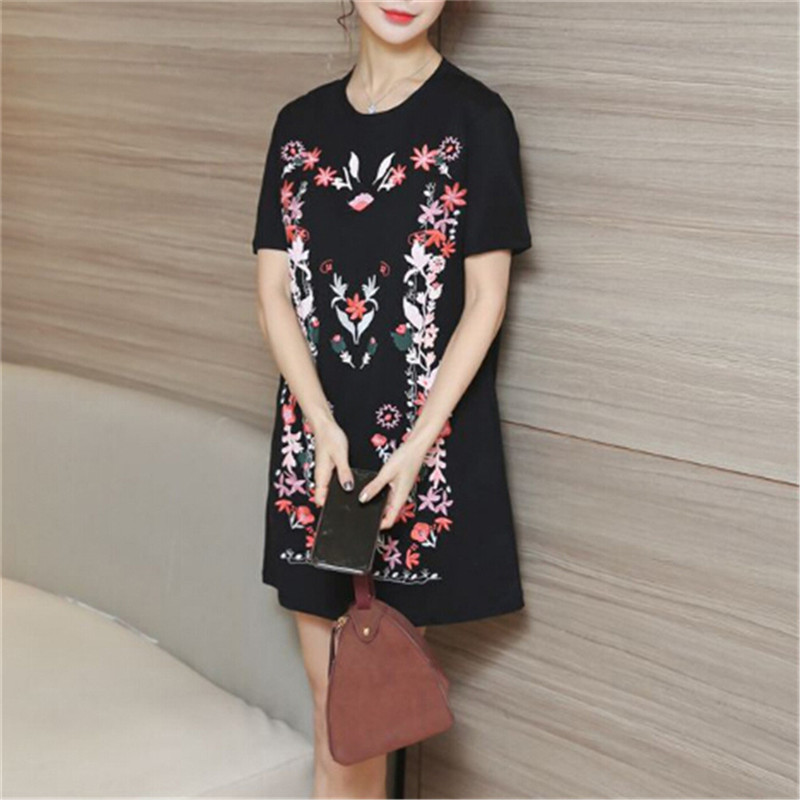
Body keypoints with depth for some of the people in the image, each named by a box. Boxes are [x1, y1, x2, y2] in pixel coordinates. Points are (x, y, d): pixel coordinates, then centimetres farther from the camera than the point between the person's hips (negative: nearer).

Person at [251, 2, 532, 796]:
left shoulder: (475, 117, -4)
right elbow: (274, 291, 3)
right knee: (329, 693, 12)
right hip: (314, 435, 4)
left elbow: (485, 301, -7)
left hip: (424, 439, -4)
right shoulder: (301, 123, 8)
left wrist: (415, 447, -15)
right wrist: (323, 425, -10)